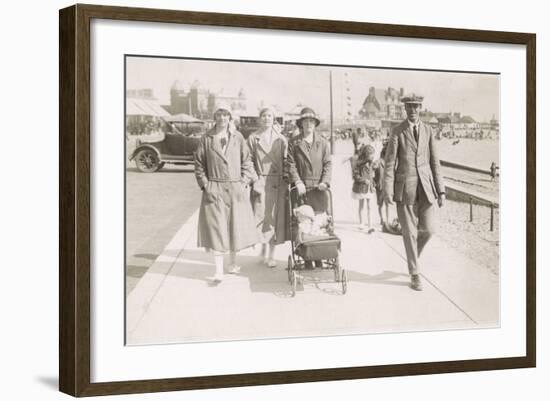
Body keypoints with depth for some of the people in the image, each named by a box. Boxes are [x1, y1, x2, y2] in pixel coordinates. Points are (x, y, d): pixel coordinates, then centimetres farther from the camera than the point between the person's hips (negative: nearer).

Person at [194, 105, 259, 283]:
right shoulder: (206, 139, 2)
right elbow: (199, 164, 4)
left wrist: (244, 182, -3)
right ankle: (219, 271, -5)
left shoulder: (238, 138, 4)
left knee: (236, 226, 9)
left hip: (236, 189, 2)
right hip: (214, 190, -2)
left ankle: (233, 263, 30)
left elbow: (247, 161, 7)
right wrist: (205, 185, -4)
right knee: (216, 229, -6)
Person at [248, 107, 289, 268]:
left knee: (276, 217, 1)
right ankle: (265, 247, 14)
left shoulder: (281, 139, 9)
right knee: (262, 217, -5)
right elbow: (249, 162, 3)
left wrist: (287, 181, 0)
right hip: (261, 182, -1)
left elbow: (286, 161, 7)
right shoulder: (253, 138, 5)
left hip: (278, 183, 1)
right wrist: (253, 181, -5)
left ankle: (271, 254, 9)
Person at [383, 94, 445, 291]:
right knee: (410, 231, 0)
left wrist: (441, 190, 3)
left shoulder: (428, 130, 9)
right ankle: (414, 274, 10)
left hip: (426, 186, 3)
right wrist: (387, 191, -13)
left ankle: (413, 254, 29)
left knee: (428, 229, -3)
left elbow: (434, 162, 9)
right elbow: (390, 163, -4)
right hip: (405, 187, -3)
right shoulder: (397, 132, 0)